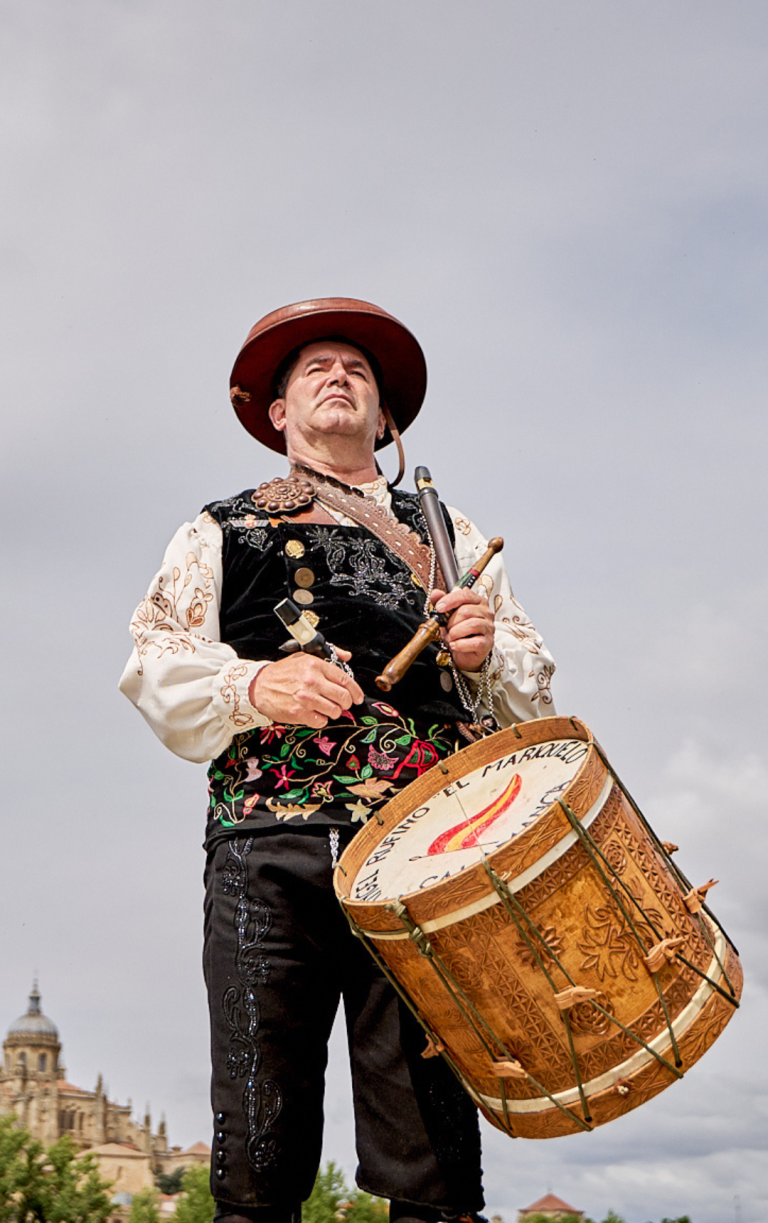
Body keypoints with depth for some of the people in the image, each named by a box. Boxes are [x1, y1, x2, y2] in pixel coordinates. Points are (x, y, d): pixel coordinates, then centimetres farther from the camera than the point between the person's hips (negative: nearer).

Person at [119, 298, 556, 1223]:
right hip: (268, 842, 0)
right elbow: (155, 660, 10)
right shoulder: (218, 531, 24)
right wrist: (253, 684, -9)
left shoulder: (444, 531, 27)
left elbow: (530, 687, 22)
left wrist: (487, 648, -1)